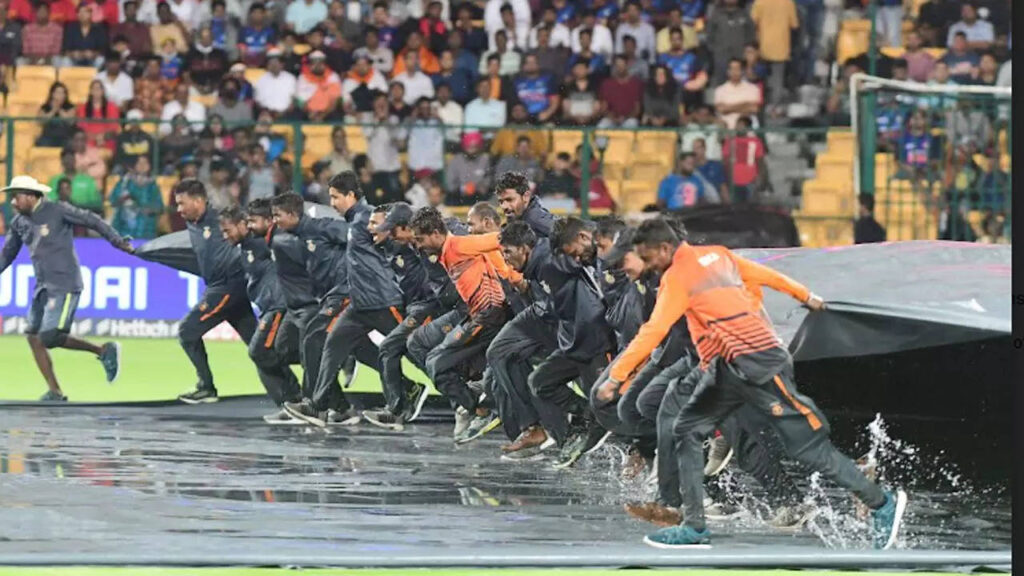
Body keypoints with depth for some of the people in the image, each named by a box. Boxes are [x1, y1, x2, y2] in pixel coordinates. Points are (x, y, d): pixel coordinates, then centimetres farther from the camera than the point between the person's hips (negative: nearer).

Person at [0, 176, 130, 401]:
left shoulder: (57, 211, -9)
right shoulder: (18, 222, 10)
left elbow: (92, 220, -4)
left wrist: (118, 242, -6)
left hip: (64, 286, -8)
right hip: (43, 287, 8)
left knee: (49, 338, -16)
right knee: (33, 337, 0)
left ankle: (104, 351, 0)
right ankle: (55, 392, 7)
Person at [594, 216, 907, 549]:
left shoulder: (677, 278, -10)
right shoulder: (716, 256, 14)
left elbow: (653, 332, -15)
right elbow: (765, 275, 24)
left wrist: (616, 377, -13)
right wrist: (806, 296, 39)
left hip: (758, 366, -10)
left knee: (808, 449, -4)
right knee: (688, 431, 8)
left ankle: (882, 505, 6)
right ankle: (694, 527, 5)